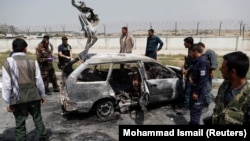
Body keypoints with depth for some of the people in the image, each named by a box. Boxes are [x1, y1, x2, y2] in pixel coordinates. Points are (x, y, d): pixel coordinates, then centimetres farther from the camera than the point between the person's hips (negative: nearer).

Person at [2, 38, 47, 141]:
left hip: (18, 99, -1)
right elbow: (39, 80, 0)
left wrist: (8, 102, 2)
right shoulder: (32, 61, -3)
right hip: (33, 96, 2)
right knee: (37, 118, 18)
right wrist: (42, 95, 13)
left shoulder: (7, 63, -5)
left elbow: (6, 85, -5)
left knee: (20, 123, 10)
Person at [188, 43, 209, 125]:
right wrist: (189, 77, -1)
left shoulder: (202, 61, -20)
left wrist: (196, 92, -21)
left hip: (199, 90, -10)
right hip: (194, 87, 10)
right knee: (192, 107, 21)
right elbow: (192, 71, 21)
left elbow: (203, 79, -23)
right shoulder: (196, 60, 9)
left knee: (196, 109, -2)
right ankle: (192, 123, 37)